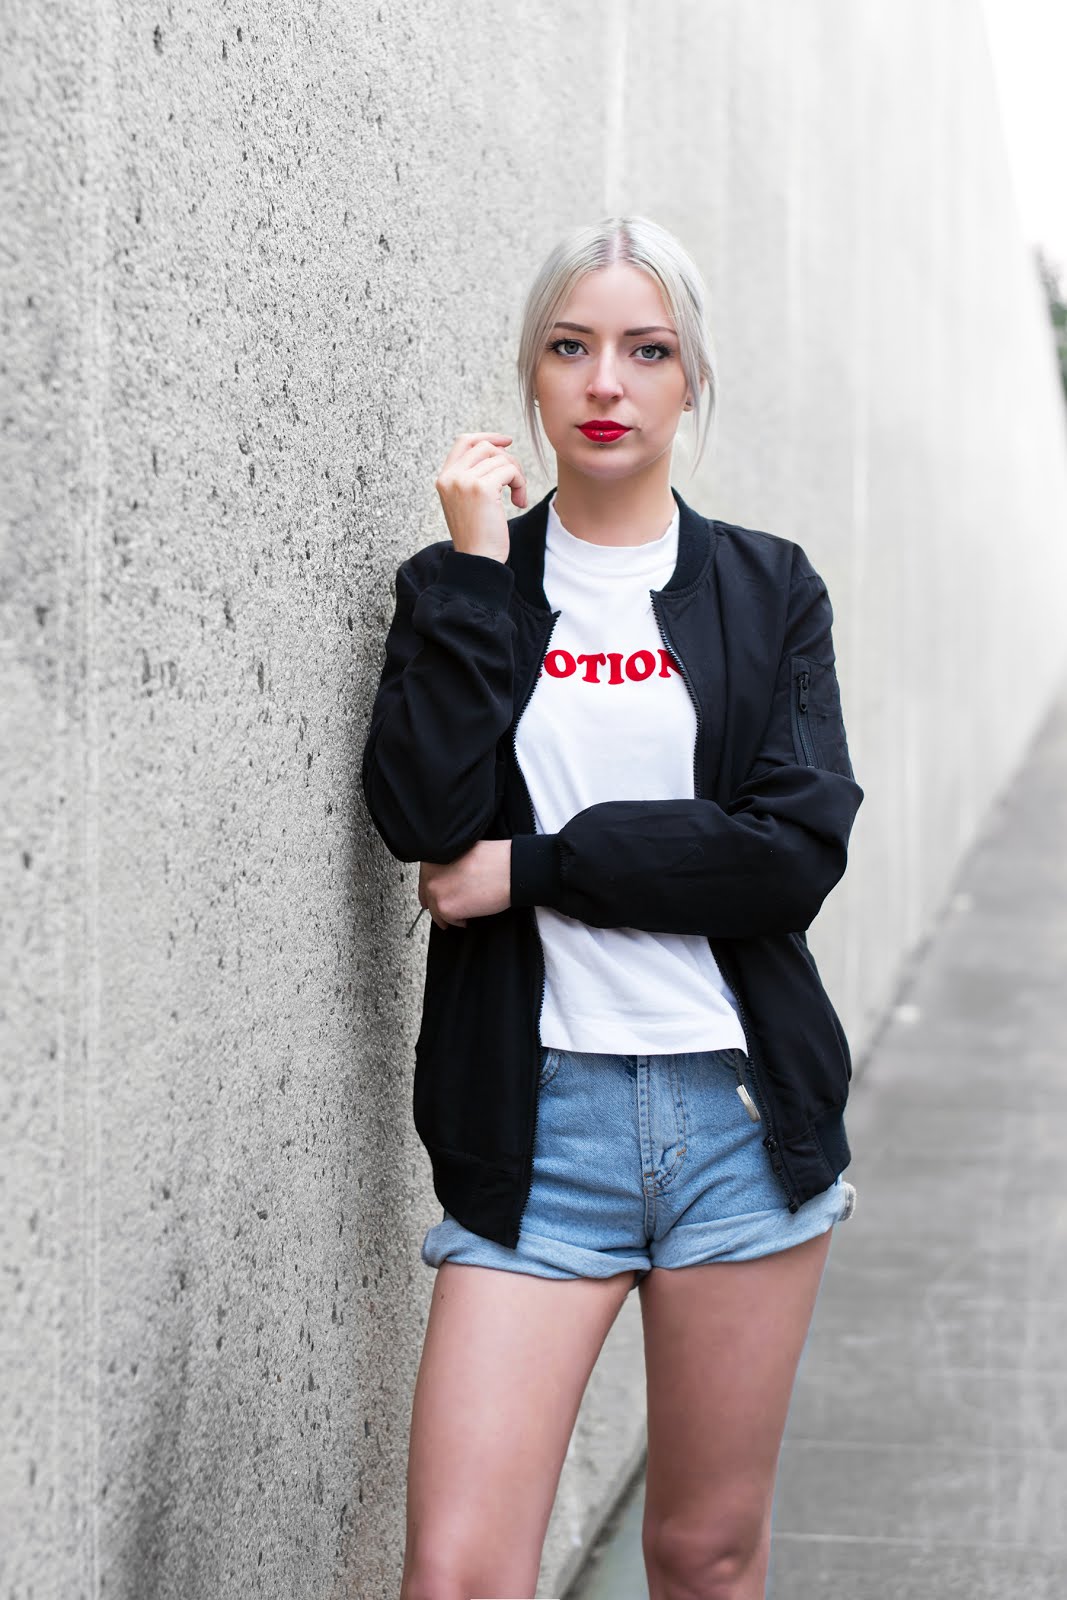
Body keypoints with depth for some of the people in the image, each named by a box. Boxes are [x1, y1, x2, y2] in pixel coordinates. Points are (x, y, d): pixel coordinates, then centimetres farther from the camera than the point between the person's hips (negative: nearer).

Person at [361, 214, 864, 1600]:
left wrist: (533, 867, -9)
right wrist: (479, 567, -9)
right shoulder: (461, 587, 7)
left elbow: (799, 849, -7)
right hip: (537, 1116, -1)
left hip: (743, 1109, 1)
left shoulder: (769, 590, 7)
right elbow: (424, 814, -11)